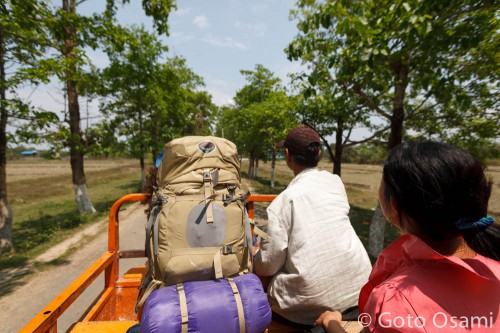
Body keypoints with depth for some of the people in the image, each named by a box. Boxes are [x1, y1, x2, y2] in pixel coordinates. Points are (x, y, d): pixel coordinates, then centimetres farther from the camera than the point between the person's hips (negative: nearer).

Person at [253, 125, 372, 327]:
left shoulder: (283, 201, -16)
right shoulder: (336, 183, -2)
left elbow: (270, 263, -10)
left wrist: (253, 266, 11)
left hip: (312, 306, -5)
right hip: (357, 286, 5)